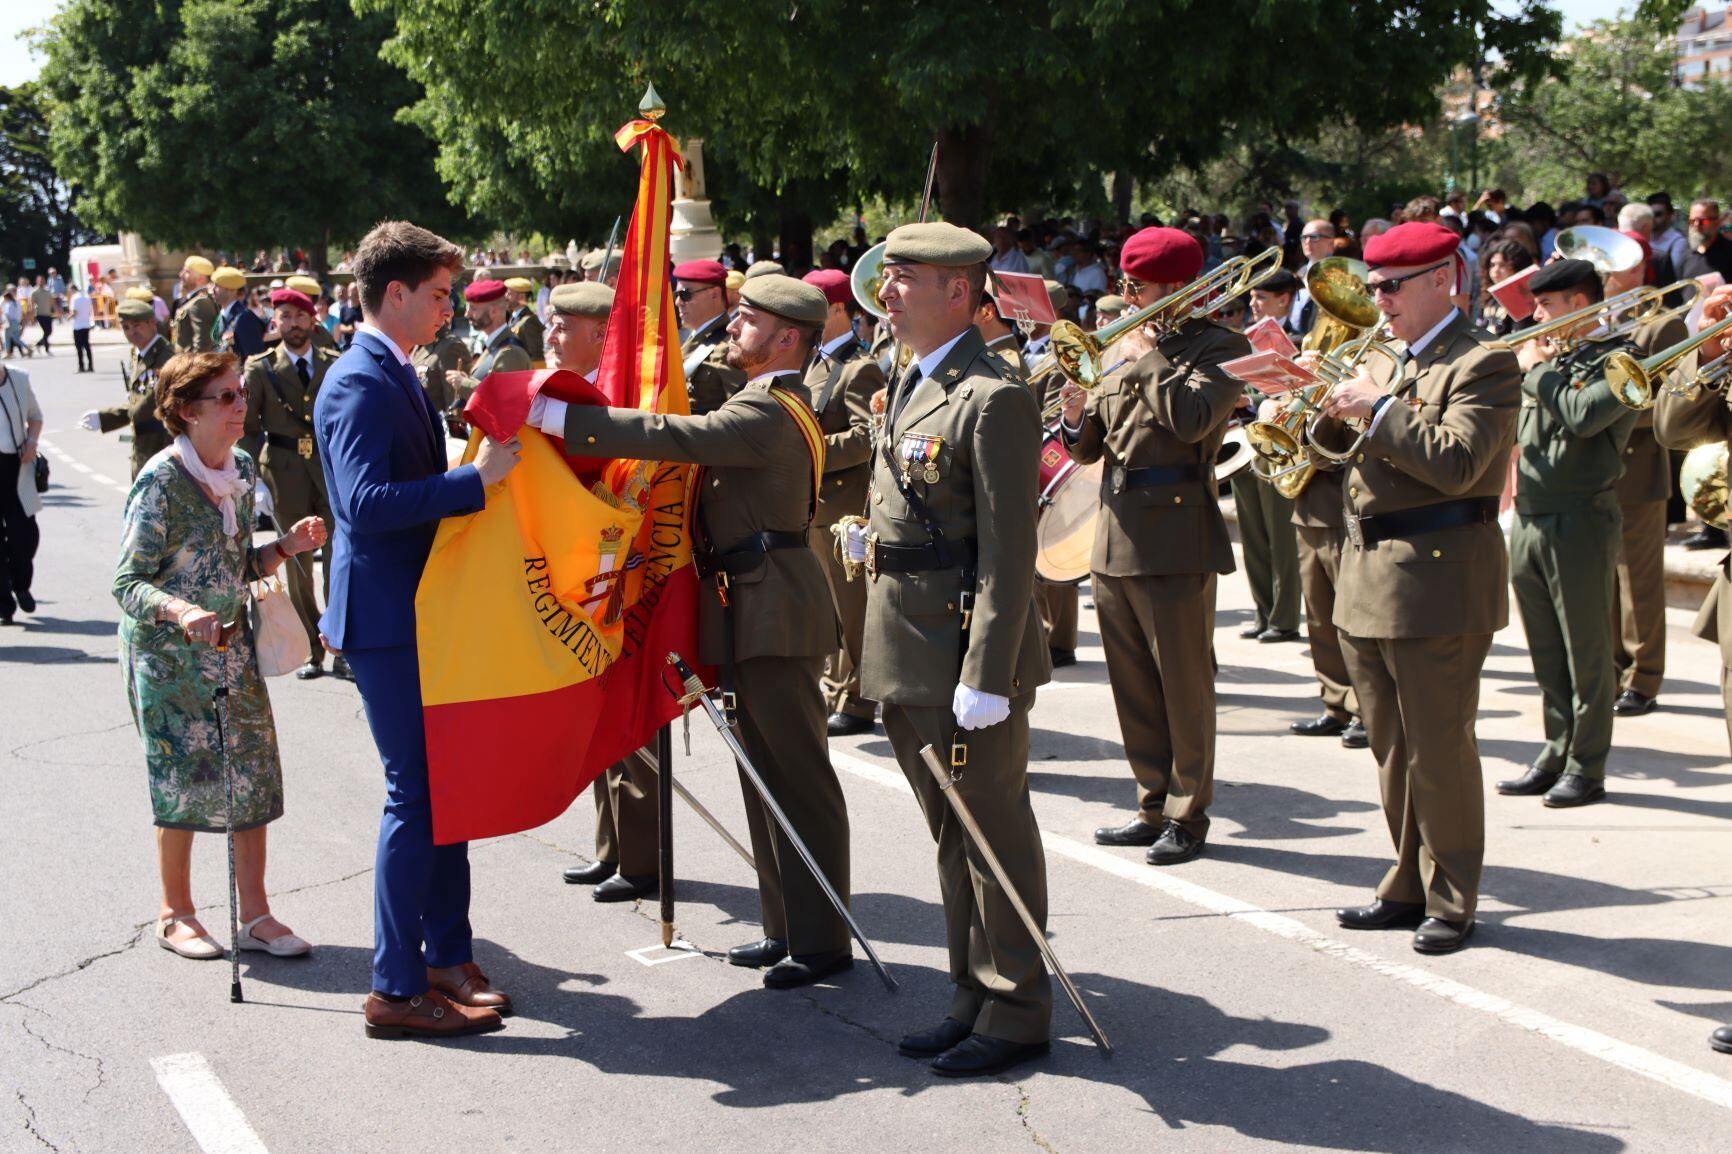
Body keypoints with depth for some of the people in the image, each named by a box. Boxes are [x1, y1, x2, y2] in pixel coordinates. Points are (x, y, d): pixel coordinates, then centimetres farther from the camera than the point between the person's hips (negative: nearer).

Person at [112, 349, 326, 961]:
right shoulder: (161, 481, -17)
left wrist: (287, 546, -5)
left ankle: (255, 915, 12)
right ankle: (176, 914, 18)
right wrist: (180, 612, -35)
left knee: (255, 772, 3)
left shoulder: (242, 469, 4)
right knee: (186, 780, 0)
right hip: (167, 656, -6)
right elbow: (128, 582, -17)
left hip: (232, 645, 6)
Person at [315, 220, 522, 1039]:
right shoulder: (359, 384, -17)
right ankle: (397, 990, 2)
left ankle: (446, 958, 24)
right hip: (387, 621, -10)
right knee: (416, 795, -6)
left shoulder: (396, 378, 14)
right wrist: (475, 479, -29)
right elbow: (366, 503, -29)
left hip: (422, 613, 10)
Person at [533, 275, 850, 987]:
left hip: (775, 617, -11)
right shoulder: (774, 405, 19)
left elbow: (673, 437, -27)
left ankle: (822, 940, 2)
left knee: (800, 779, -4)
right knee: (767, 775, 15)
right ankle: (787, 926, 23)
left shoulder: (769, 411, -17)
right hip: (754, 611, 11)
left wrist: (558, 418, -26)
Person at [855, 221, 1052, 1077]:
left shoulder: (991, 398, -16)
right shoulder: (909, 385, 14)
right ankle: (974, 998, 28)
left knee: (995, 836, 2)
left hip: (966, 653, -9)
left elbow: (1008, 552, -20)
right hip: (906, 655, 9)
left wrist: (986, 678, -22)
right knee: (951, 836, 17)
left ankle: (1017, 1014, 13)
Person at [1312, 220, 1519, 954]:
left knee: (1439, 749, -2)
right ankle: (1410, 885, 24)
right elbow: (1346, 448, 17)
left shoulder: (1483, 365, -9)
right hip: (1370, 582, 8)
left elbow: (1455, 464, -22)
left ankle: (1449, 901, 8)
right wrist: (1336, 409, -1)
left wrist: (1377, 409, -20)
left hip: (1437, 583, -8)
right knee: (1393, 749, 14)